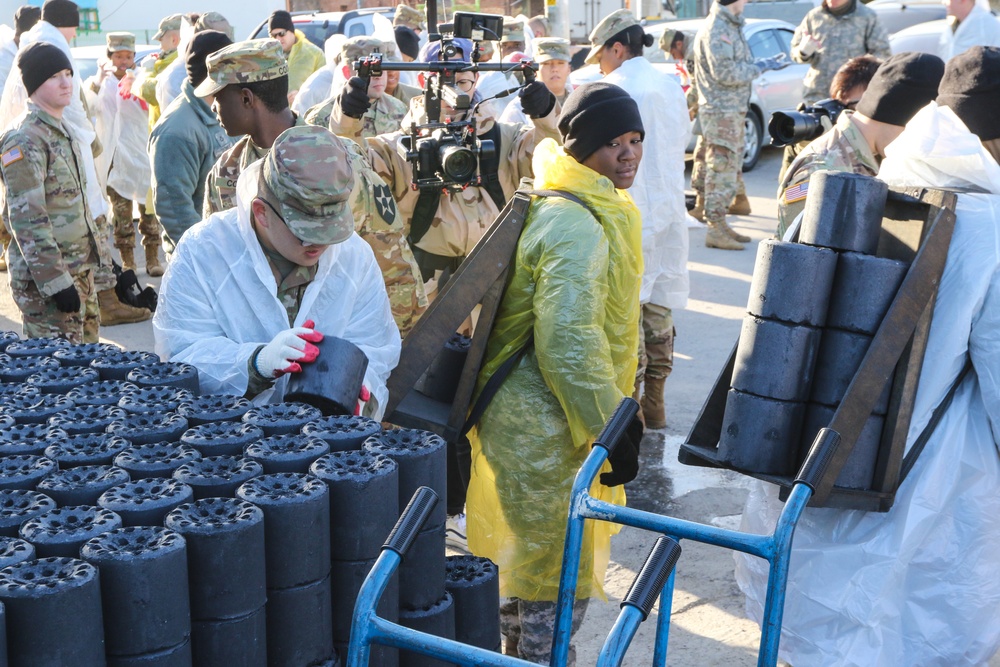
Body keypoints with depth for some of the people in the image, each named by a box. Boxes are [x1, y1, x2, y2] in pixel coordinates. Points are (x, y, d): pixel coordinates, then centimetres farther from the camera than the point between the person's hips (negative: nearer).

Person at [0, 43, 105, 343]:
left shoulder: (62, 131, 13)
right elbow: (27, 219, -21)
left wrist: (101, 258, 19)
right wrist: (56, 281, -22)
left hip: (79, 270, 9)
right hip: (46, 278, -9)